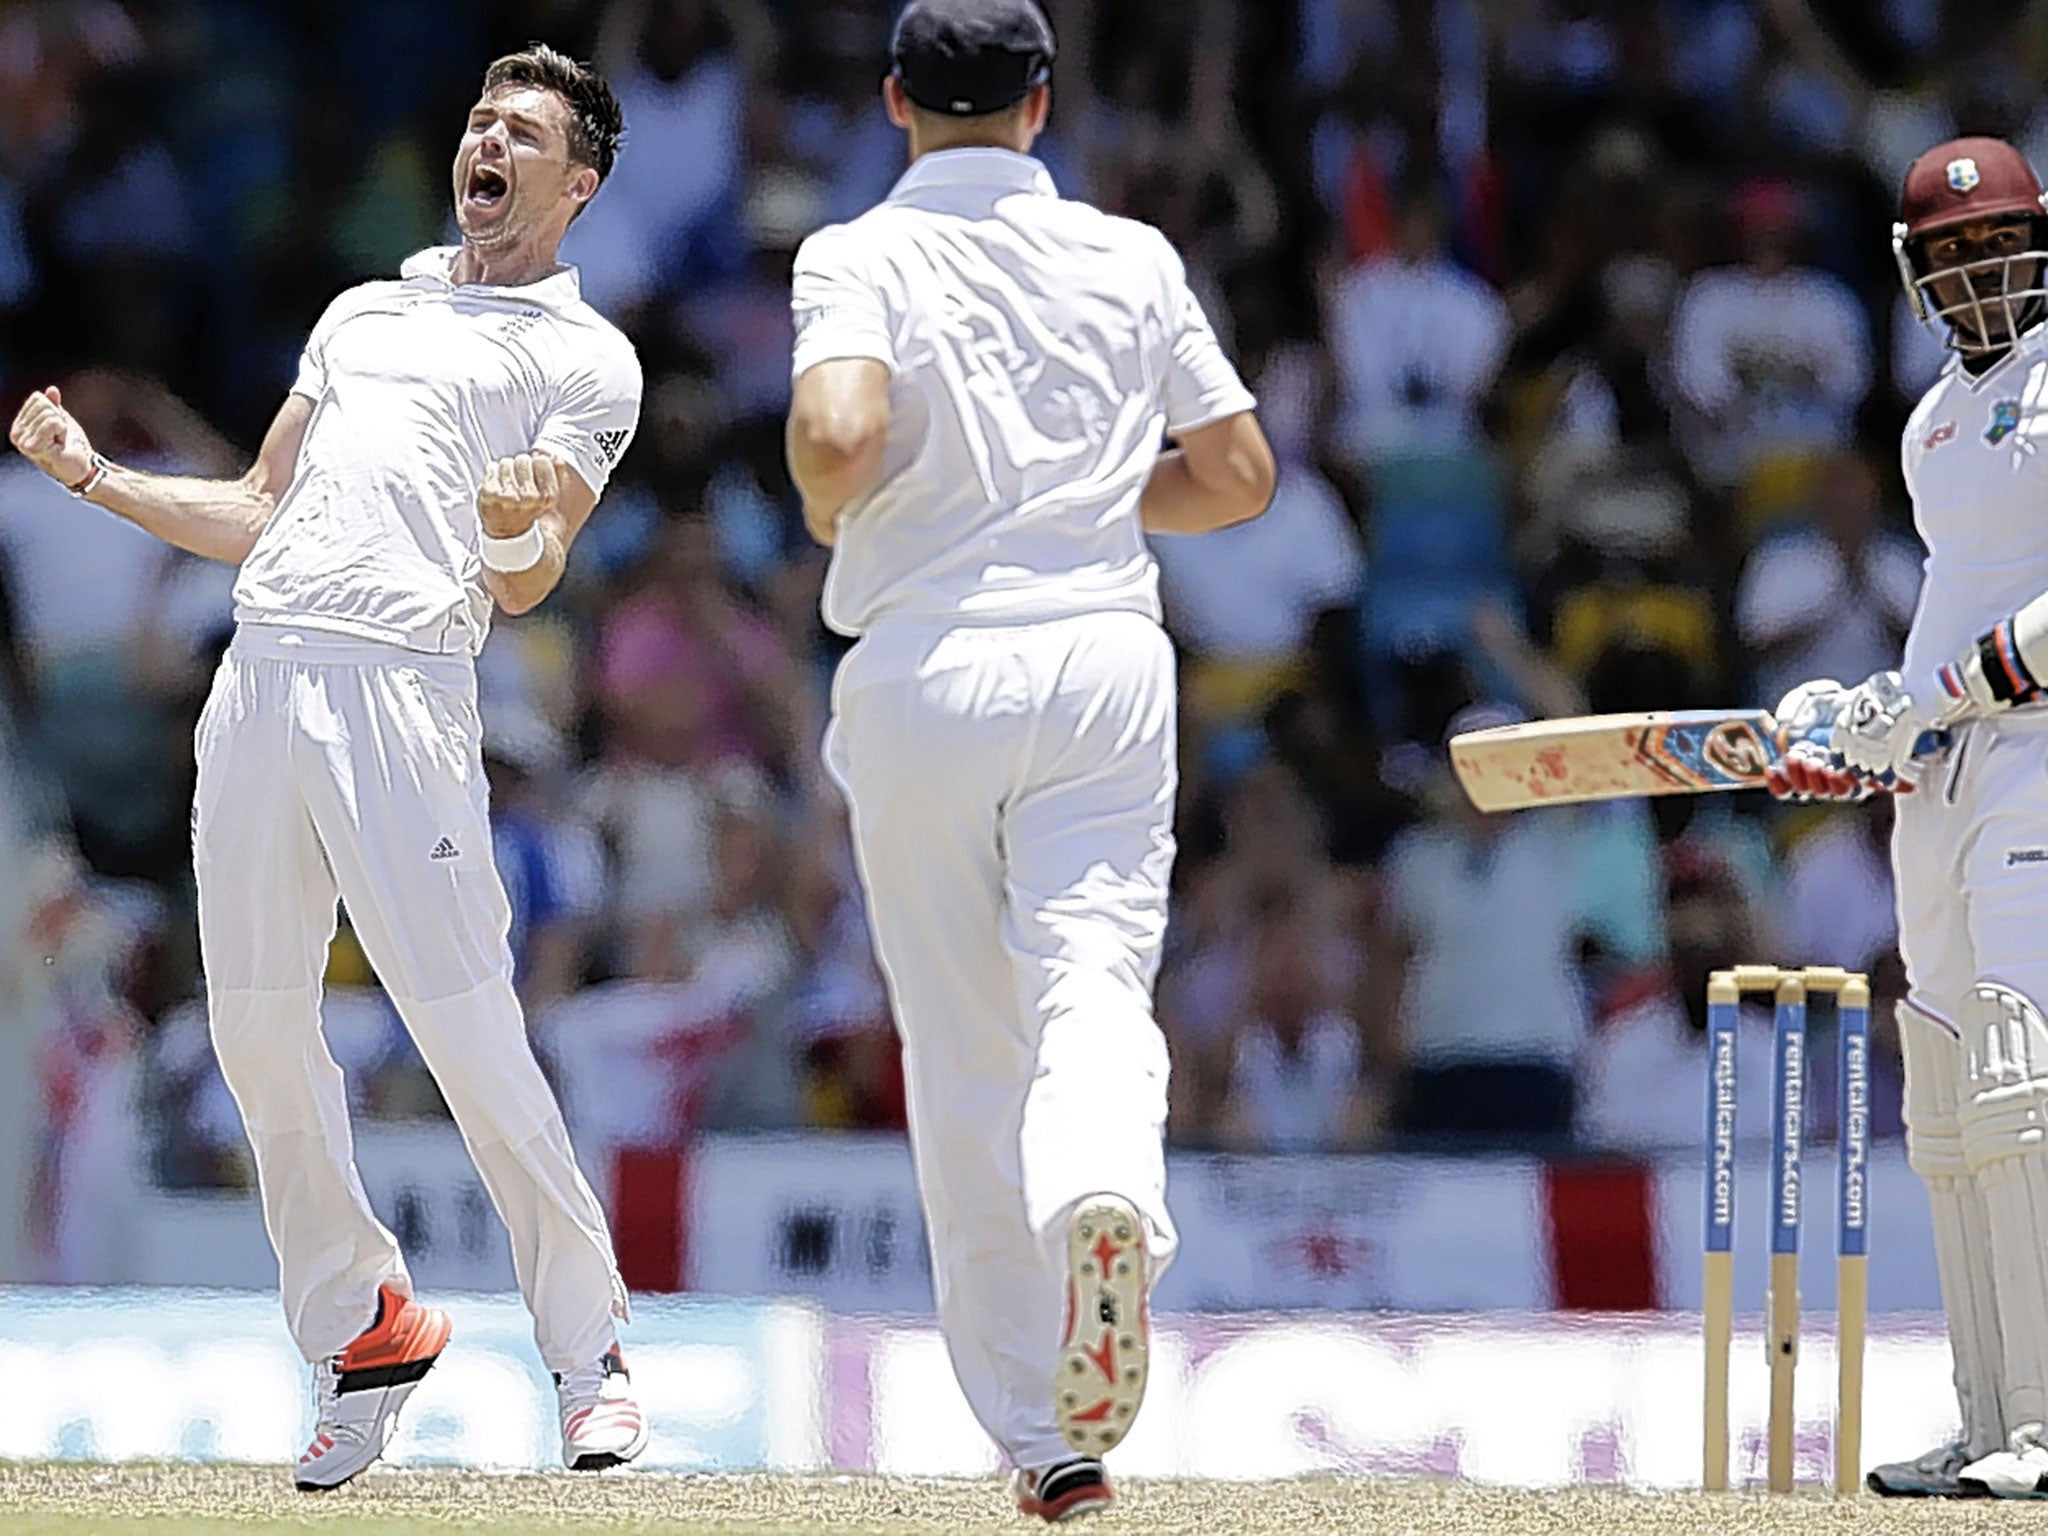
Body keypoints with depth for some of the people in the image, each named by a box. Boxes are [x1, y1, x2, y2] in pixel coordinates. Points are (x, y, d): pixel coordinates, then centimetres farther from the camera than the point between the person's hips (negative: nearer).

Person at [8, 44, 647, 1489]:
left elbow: (526, 586, -2)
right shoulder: (364, 313, 27)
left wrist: (520, 531, -24)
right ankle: (362, 1328, 15)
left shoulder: (586, 358, 9)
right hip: (259, 675, 6)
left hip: (403, 686, -6)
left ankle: (590, 1355, -3)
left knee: (471, 1039, -12)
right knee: (258, 1031, 2)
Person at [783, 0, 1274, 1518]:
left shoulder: (859, 259, -3)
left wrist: (830, 515, 1)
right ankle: (1107, 1204, -43)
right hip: (1105, 653, 1)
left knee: (965, 1062, 7)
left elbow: (838, 436, -21)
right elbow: (1241, 473, 10)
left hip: (924, 667, -1)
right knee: (1096, 982, -7)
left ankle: (1046, 1437, 7)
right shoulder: (1133, 260, 7)